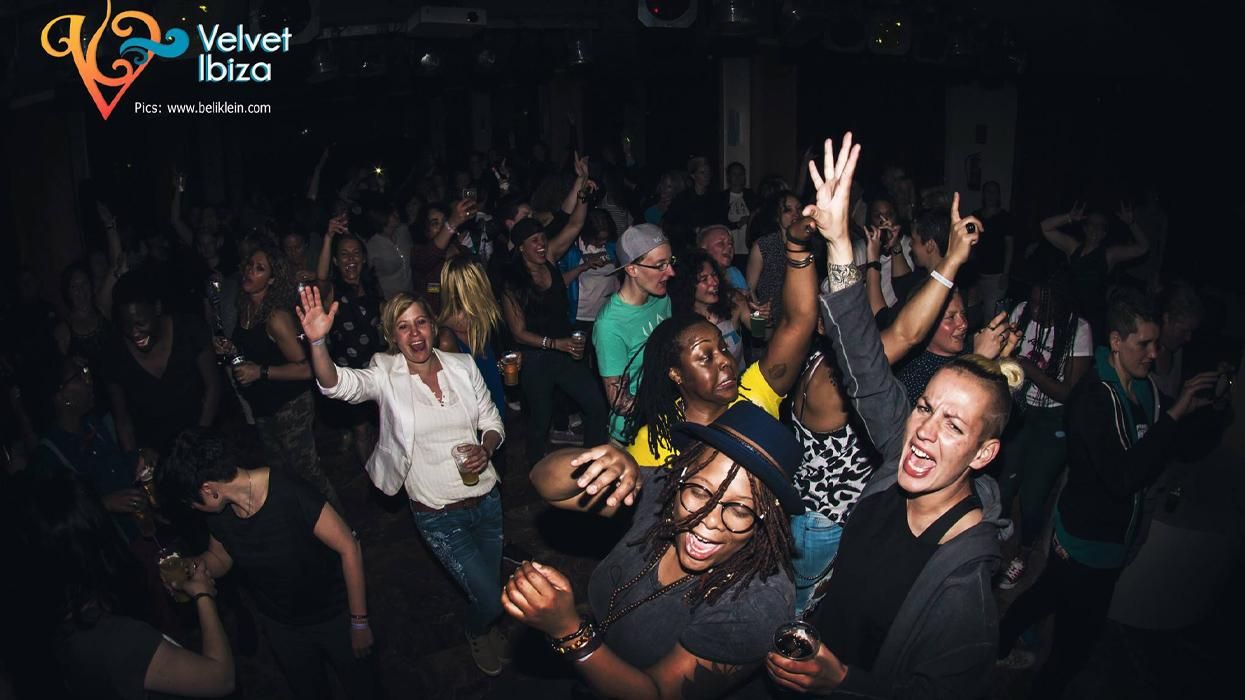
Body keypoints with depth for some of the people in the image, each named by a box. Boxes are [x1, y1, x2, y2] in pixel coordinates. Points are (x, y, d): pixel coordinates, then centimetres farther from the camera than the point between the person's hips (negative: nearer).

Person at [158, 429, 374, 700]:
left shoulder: (290, 493, -33)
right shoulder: (217, 514, -14)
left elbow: (349, 548, -27)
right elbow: (219, 558, 6)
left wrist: (359, 623, -21)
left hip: (333, 616, -5)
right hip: (280, 626, 5)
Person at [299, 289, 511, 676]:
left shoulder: (462, 365, -2)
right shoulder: (386, 375, -11)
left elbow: (491, 419, 6)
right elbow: (336, 384, -31)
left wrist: (486, 449, -15)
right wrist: (317, 341, -49)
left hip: (486, 499, 3)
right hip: (438, 514, -3)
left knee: (490, 581, 21)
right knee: (490, 598, 2)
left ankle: (485, 623, 59)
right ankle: (476, 632, 40)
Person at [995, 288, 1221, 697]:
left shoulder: (1146, 388, -2)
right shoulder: (1094, 396, -26)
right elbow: (1122, 478, -36)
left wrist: (1196, 407, -9)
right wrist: (1172, 415, -34)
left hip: (1113, 536, 9)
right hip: (1087, 540, -9)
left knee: (1048, 595, 27)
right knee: (1077, 637, 5)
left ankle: (999, 648, 49)